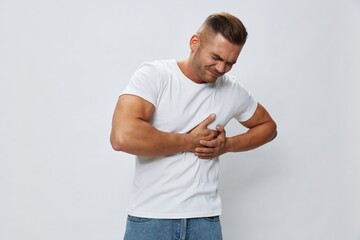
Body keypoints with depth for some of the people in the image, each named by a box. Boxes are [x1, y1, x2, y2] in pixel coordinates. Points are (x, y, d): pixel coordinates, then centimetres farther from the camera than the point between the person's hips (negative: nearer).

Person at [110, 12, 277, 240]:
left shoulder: (233, 90, 3)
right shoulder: (154, 75, -11)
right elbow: (123, 136, -25)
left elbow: (268, 126, 19)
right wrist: (189, 142, -14)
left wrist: (228, 145, 0)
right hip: (150, 217, -3)